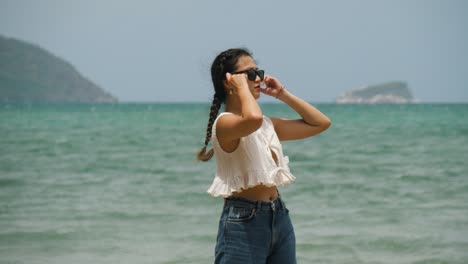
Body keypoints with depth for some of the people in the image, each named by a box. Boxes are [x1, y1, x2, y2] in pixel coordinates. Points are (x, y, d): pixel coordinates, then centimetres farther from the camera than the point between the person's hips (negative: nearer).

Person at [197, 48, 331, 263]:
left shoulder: (268, 125, 14)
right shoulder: (224, 123, -11)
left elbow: (321, 123, 20)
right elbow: (253, 119, -35)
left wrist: (283, 95, 14)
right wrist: (242, 87, -17)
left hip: (280, 218, 8)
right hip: (243, 222, -8)